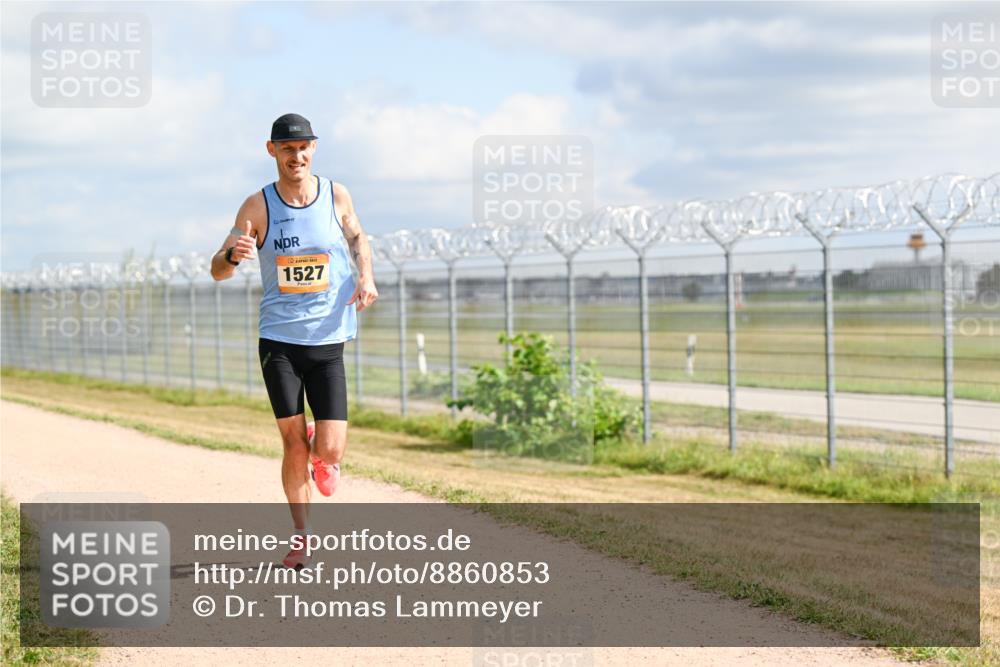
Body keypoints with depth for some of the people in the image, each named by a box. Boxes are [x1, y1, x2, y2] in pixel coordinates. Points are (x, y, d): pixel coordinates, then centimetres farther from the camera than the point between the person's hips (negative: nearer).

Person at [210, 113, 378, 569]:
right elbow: (218, 271, -2)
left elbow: (357, 237, 22)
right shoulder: (258, 206, -3)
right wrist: (233, 255, -26)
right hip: (278, 341, -1)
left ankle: (319, 452, 31)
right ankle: (301, 537, 16)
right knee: (294, 445, -2)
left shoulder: (336, 196, 2)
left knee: (330, 451, -7)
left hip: (328, 342, 1)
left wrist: (365, 276, 2)